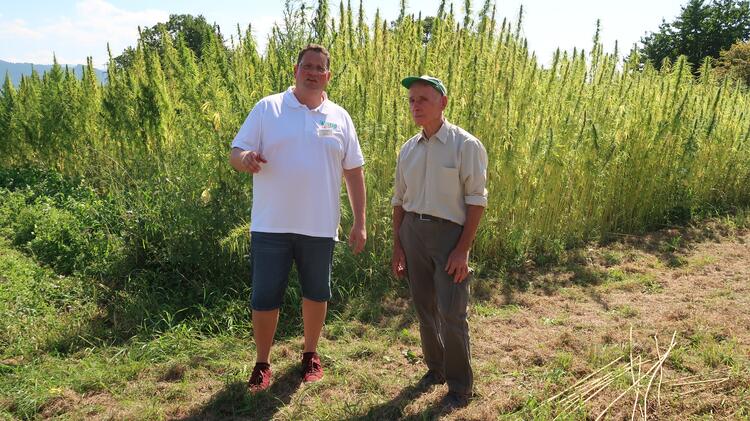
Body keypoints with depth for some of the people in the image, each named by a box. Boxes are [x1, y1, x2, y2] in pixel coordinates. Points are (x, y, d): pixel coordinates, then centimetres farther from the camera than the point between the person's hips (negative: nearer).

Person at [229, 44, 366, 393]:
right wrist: (246, 159, -28)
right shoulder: (267, 108, 0)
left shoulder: (339, 117, 6)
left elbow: (354, 172, 9)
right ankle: (262, 364, 24)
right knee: (264, 298, 5)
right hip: (271, 225, -2)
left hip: (319, 227, 2)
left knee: (316, 294, 14)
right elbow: (236, 154, -2)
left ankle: (310, 354, 36)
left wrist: (359, 223, 5)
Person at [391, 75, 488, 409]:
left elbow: (476, 200, -11)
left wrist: (463, 249, -16)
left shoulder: (465, 145, -9)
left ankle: (459, 384, 14)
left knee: (451, 314, -4)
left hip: (449, 232, -5)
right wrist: (397, 247, 10)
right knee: (424, 308, 14)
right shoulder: (408, 149, 8)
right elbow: (399, 200, 13)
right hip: (413, 232, 5)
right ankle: (435, 366, 33)